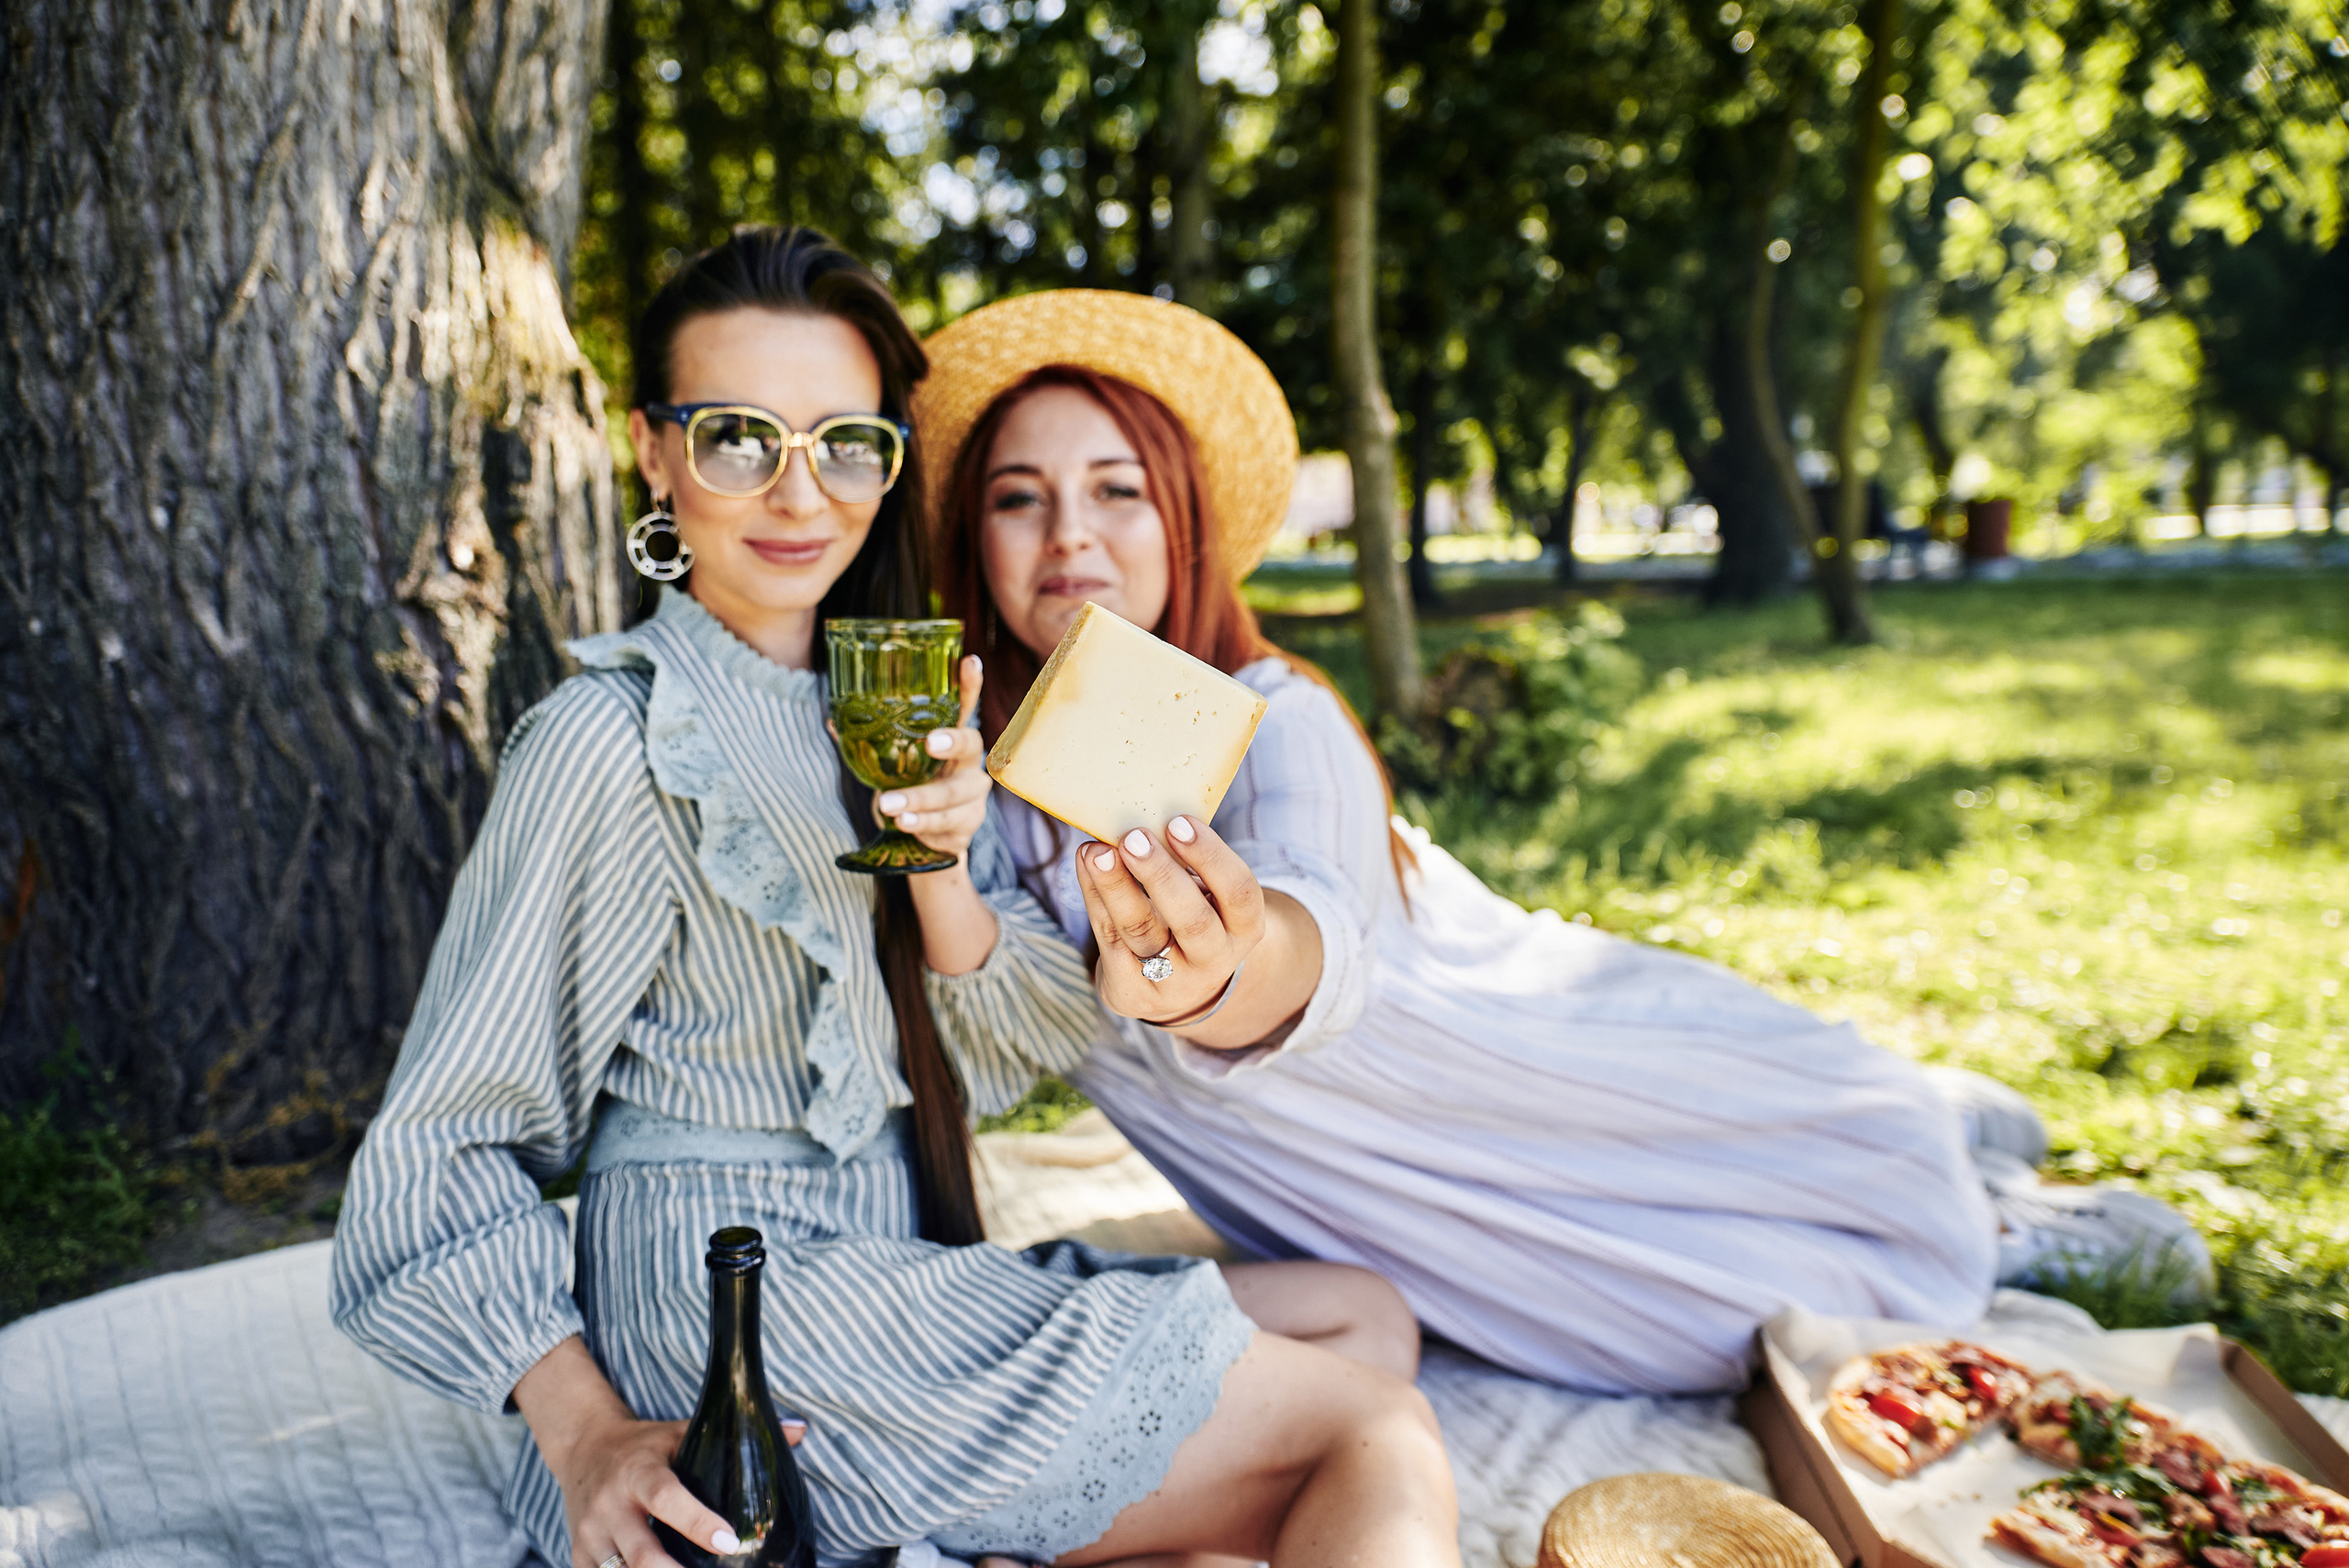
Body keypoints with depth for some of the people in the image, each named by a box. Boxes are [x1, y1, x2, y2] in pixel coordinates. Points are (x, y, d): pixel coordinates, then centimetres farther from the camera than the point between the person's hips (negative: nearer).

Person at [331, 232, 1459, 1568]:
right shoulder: (621, 735, -12)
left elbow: (1023, 1049, 5)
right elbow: (446, 1148, -10)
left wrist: (942, 869, -15)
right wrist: (589, 1433, -21)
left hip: (899, 1279, 8)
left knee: (1368, 1316, 8)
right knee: (1381, 1432, -7)